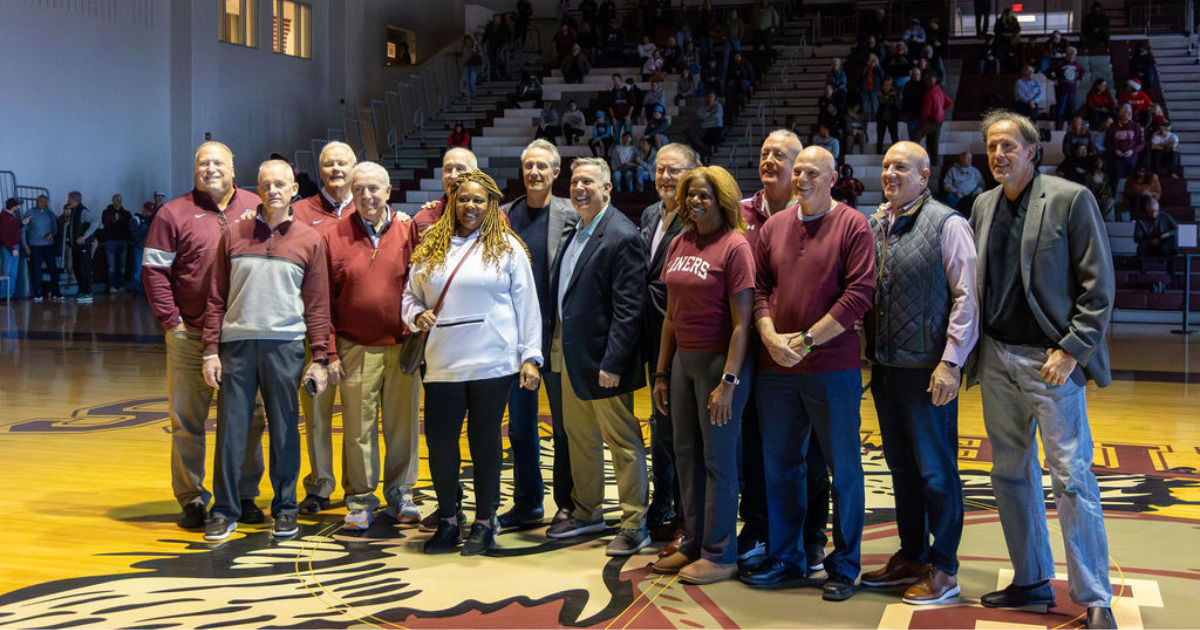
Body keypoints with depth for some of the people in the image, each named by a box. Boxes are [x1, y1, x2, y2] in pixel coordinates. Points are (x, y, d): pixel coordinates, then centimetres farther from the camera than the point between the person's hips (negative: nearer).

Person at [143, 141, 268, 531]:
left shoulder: (257, 209, 8)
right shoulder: (174, 213, 2)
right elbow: (154, 270, 0)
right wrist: (171, 319, -7)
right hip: (191, 335, -1)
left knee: (249, 420, 7)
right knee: (187, 421, 4)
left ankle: (245, 495, 19)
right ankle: (192, 499, 15)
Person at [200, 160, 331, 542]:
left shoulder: (309, 241, 6)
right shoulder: (234, 234, 7)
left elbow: (317, 305, 5)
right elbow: (217, 298, 7)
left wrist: (319, 357, -1)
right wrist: (211, 351, 1)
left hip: (285, 345, 0)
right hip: (237, 343, 1)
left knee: (285, 429, 5)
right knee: (231, 428, 2)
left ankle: (284, 508, 17)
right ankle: (225, 510, 13)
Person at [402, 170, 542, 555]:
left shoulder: (506, 247, 5)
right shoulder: (431, 248, 12)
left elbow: (526, 305, 3)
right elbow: (410, 295, 21)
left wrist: (530, 357, -2)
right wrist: (417, 315, -2)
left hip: (493, 364, -3)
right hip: (443, 364, 3)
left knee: (485, 440, 4)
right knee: (439, 440, 1)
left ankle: (485, 522, 17)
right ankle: (448, 520, 18)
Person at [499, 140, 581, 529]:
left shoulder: (571, 216, -4)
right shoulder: (504, 215, 8)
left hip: (557, 333, -4)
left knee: (565, 423, 6)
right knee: (520, 423, 11)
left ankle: (568, 504, 17)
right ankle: (527, 504, 22)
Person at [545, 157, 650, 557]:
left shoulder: (622, 237, -16)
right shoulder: (576, 231, 12)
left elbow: (628, 309, -19)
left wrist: (612, 362, -22)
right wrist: (557, 346, 12)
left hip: (601, 358, -9)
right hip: (572, 355, 9)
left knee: (622, 441, 1)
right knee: (579, 435, 18)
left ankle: (634, 525, 10)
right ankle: (587, 513, 33)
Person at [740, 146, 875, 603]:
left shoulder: (852, 226, -4)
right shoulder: (773, 227, 10)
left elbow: (859, 294, -11)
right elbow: (758, 289, 9)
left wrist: (807, 339, -14)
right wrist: (771, 337, -7)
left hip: (833, 367, -5)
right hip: (776, 367, 5)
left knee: (843, 468, 4)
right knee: (779, 465, 12)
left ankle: (844, 566, 16)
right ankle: (784, 559, 25)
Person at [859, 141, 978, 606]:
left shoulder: (947, 224, -8)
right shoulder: (874, 225, 10)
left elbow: (967, 297, -11)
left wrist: (951, 363, -15)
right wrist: (868, 349, 10)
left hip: (928, 369, -6)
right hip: (884, 366, 6)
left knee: (935, 471, 0)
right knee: (901, 466, 15)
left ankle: (943, 571, 12)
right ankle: (911, 556, 28)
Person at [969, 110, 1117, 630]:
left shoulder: (1071, 199, -6)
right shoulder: (983, 205, 11)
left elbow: (1098, 285, -7)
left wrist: (1071, 350, -13)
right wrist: (972, 350, 5)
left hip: (1051, 359, -6)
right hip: (996, 358, 6)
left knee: (1071, 478, -4)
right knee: (1011, 474, 12)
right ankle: (1031, 582, 25)